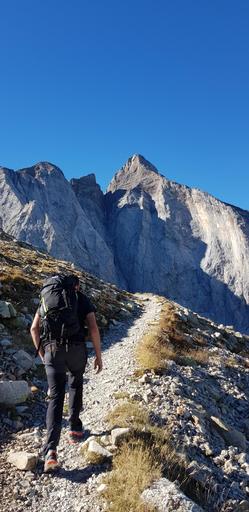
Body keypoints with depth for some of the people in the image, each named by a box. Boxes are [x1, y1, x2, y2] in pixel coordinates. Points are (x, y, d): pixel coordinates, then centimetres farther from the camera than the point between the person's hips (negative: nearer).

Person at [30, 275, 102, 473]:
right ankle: (75, 428, 33)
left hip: (52, 350, 1)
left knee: (56, 398, 3)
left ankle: (51, 450, -9)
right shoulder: (83, 300, 10)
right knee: (76, 384, 28)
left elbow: (34, 328, 12)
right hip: (76, 349, -1)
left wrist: (42, 354, 21)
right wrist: (99, 356, 5)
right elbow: (93, 328, -2)